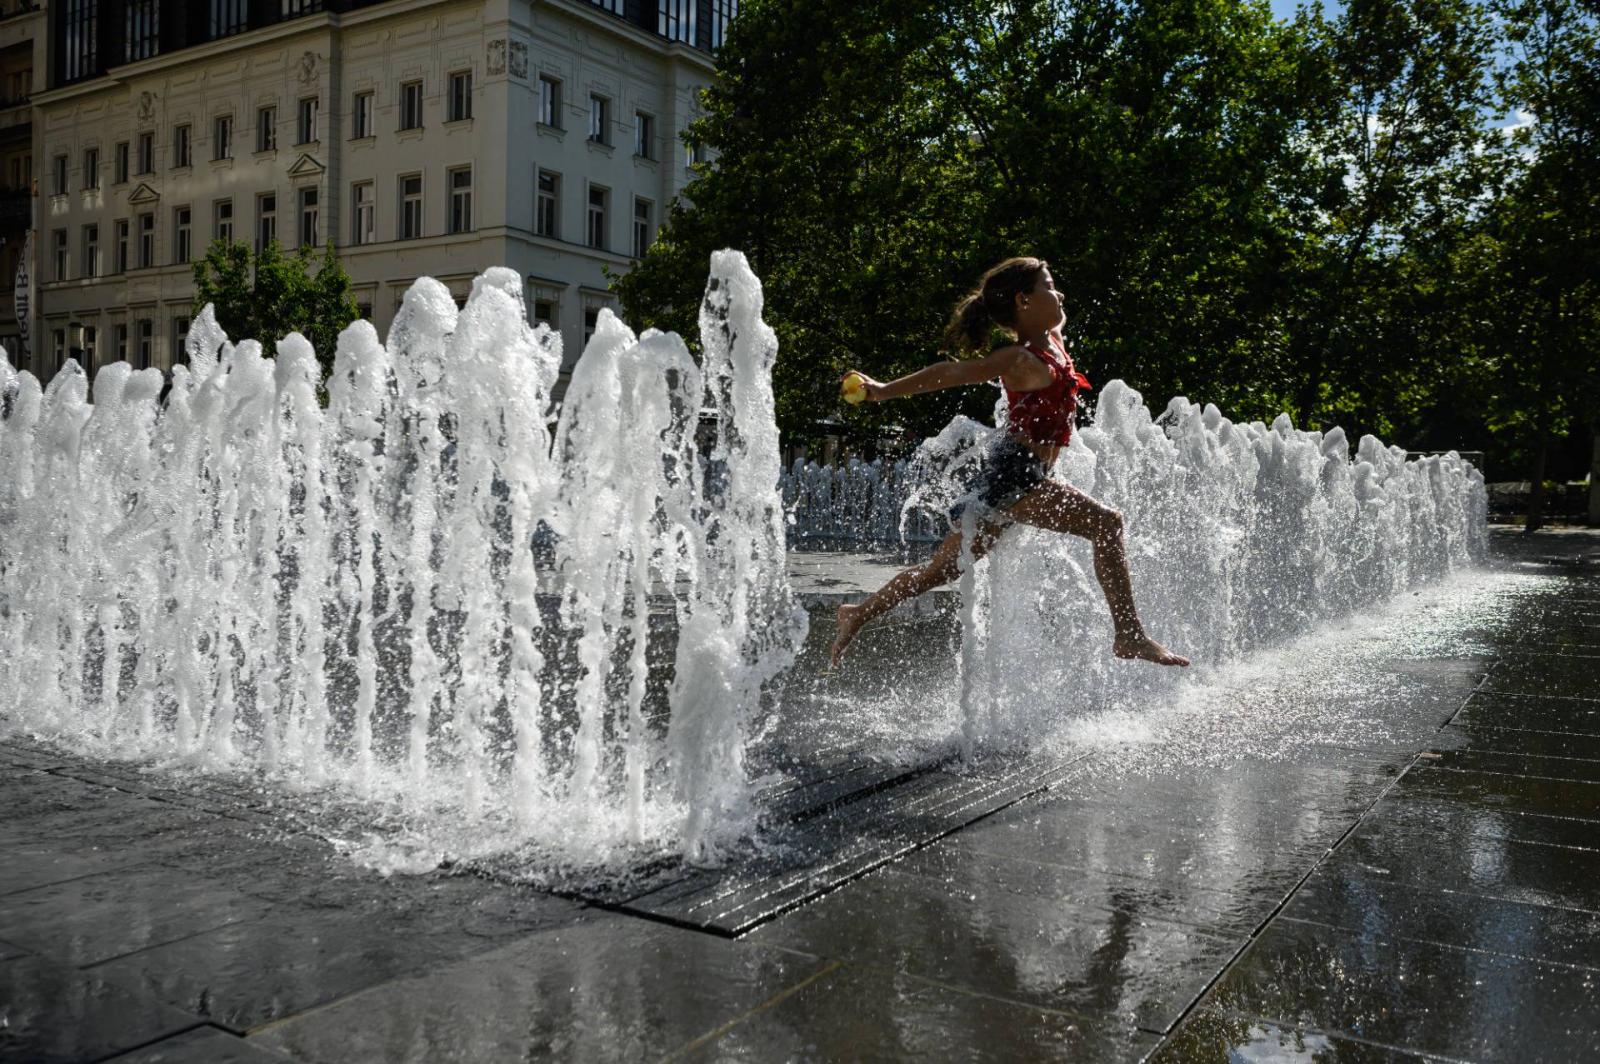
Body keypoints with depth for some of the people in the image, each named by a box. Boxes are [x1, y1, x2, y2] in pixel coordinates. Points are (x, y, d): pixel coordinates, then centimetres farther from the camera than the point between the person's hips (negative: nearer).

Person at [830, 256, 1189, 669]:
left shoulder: (1053, 339, 11)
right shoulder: (1022, 360, -15)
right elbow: (952, 373, -14)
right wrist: (883, 391, -12)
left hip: (1006, 478, 10)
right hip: (1012, 474, -10)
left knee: (944, 568, 15)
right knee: (1105, 523, -16)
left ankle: (860, 613, 24)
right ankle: (1130, 635, -15)